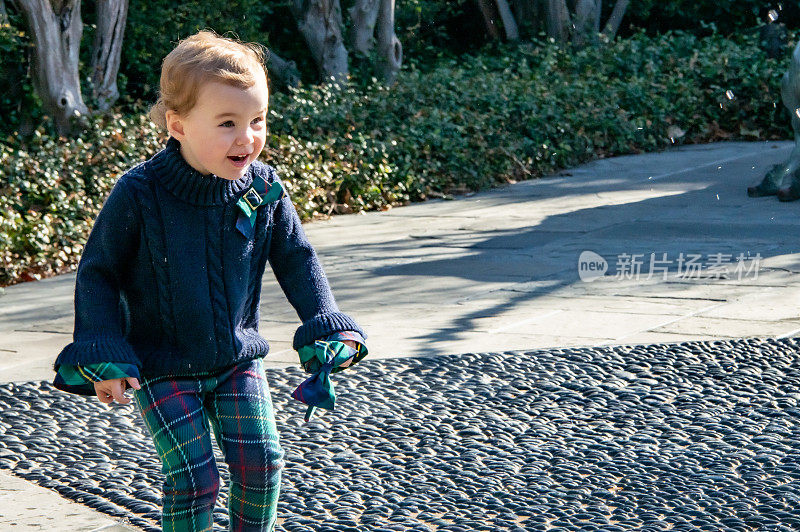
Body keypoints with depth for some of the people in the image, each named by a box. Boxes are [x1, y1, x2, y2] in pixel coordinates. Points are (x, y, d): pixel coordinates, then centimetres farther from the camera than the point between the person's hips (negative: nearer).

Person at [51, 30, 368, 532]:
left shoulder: (264, 189, -9)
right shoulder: (138, 194, -20)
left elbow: (297, 261, 7)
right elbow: (97, 273, -9)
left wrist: (329, 328, -1)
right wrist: (103, 357, -15)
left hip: (239, 359, 4)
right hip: (162, 370, -4)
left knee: (261, 463, 1)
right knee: (194, 479, -8)